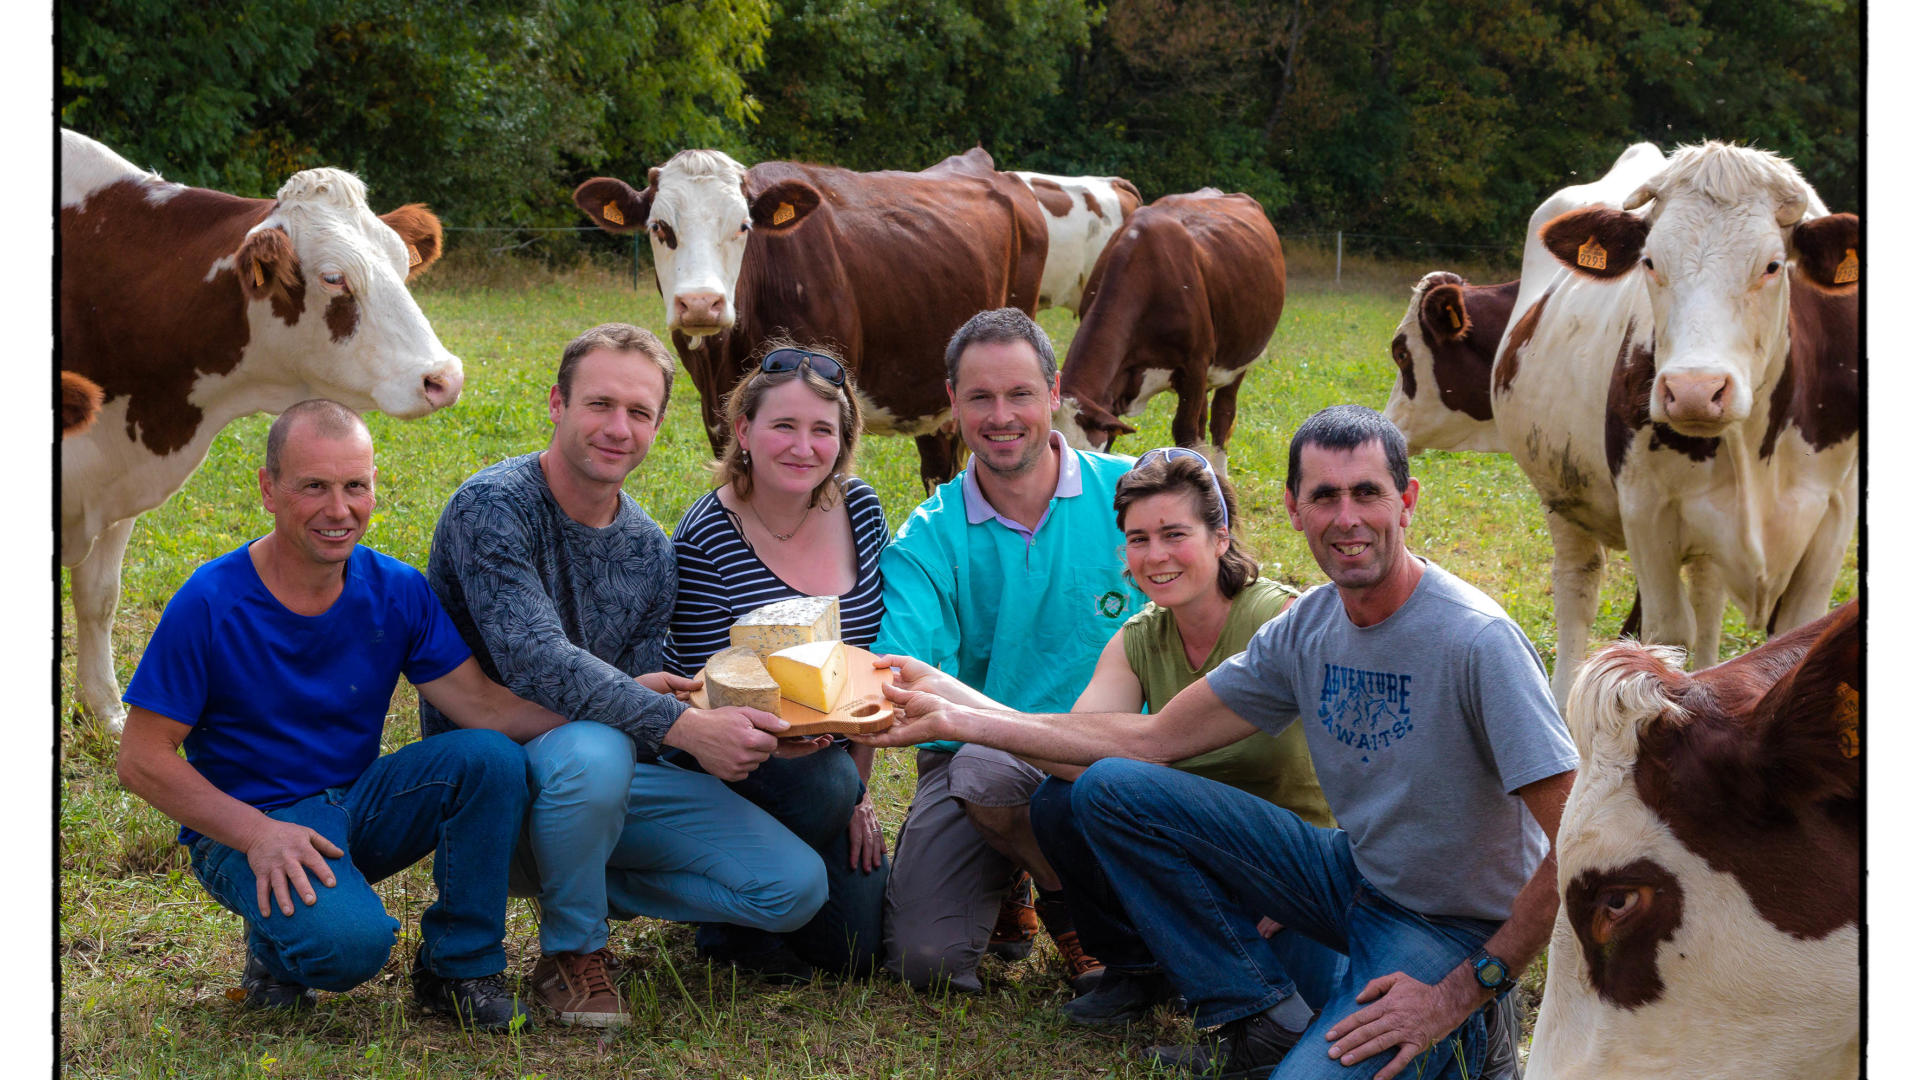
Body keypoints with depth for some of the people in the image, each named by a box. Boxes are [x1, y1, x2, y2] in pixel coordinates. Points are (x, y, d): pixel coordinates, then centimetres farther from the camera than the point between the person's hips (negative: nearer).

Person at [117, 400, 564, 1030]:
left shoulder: (396, 592, -3)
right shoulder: (208, 605, -15)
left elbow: (484, 707, -8)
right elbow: (142, 760, -13)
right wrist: (257, 834, -24)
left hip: (357, 802, 5)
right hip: (244, 828, -5)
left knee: (492, 759, -22)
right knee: (351, 940, -34)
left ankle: (460, 968, -6)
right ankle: (275, 942, 3)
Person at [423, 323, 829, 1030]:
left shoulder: (649, 552, 6)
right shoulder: (493, 507, -16)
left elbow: (648, 698, 7)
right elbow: (536, 664, -29)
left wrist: (722, 744, -15)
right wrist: (688, 727, -35)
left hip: (612, 775, 6)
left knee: (796, 887, -7)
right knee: (593, 749, -41)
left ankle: (573, 881, 12)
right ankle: (572, 950, -13)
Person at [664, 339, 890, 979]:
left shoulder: (860, 511, -1)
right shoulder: (704, 541, -17)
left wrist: (858, 788, 4)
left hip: (828, 765, 5)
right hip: (727, 775, -5)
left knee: (860, 947, -6)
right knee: (822, 783, -35)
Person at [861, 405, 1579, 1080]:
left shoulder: (1476, 642, -23)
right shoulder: (1305, 629, -1)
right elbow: (1152, 738, 6)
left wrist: (1464, 994, -23)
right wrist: (952, 718, 2)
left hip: (1454, 927, -7)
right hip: (1353, 875, 7)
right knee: (1110, 789, -2)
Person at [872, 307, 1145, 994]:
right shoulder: (928, 538, 0)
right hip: (966, 754, 2)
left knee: (988, 767, -35)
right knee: (926, 959, -18)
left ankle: (1079, 907, -4)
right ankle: (1005, 885, 17)